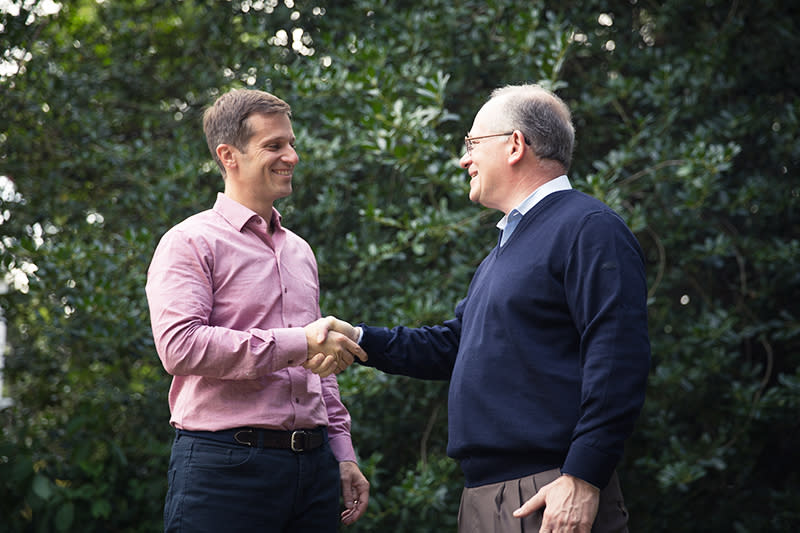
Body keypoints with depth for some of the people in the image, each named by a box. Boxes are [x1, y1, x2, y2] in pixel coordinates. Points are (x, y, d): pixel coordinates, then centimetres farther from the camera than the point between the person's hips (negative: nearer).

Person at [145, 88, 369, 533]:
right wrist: (297, 345, -18)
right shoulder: (190, 243, -2)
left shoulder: (299, 250, 21)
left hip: (313, 463, 6)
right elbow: (179, 347, -18)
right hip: (225, 462, -6)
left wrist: (342, 454, 18)